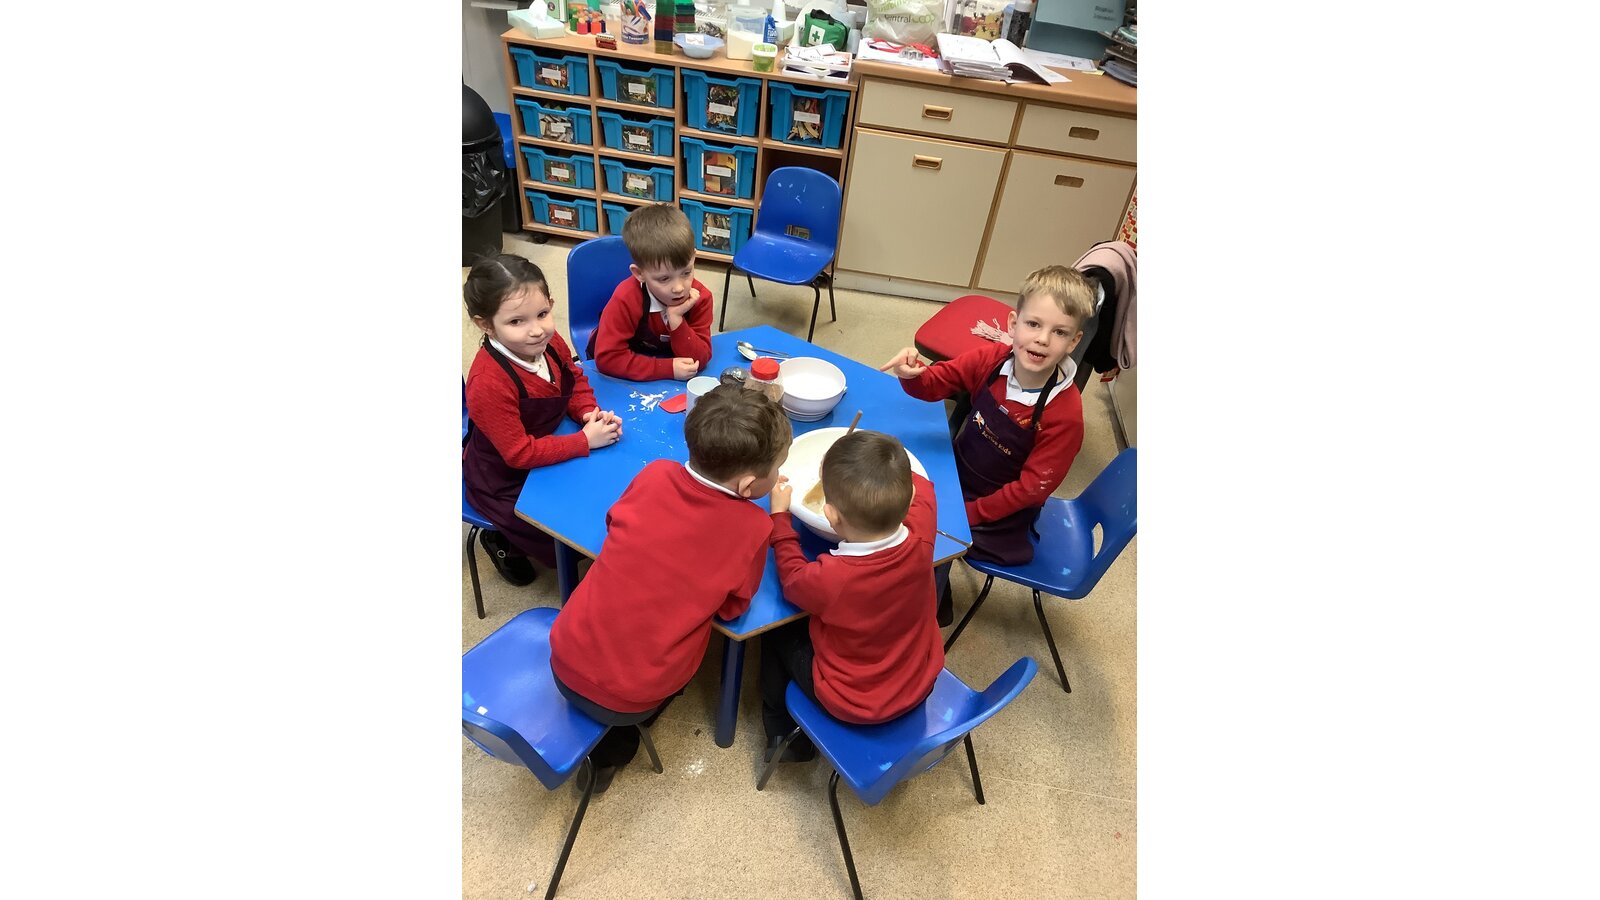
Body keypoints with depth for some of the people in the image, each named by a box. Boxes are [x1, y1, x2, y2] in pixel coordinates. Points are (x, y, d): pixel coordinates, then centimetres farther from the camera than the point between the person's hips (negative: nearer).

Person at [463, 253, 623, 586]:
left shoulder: (548, 343, -16)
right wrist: (586, 440, -27)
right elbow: (520, 454, -29)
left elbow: (575, 379, 4)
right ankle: (505, 540, 22)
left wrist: (589, 413, -15)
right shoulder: (489, 383, -36)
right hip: (505, 483, -7)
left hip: (547, 448, 7)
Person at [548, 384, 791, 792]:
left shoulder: (654, 474, -10)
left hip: (565, 662, 3)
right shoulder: (752, 528, -19)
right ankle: (610, 750, 24)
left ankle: (600, 733, 28)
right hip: (629, 698, -3)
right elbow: (732, 608, -3)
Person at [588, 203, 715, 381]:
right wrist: (669, 368, -33)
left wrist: (676, 320, -33)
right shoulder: (626, 300, -27)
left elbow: (699, 360, -20)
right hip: (625, 379, -2)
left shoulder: (700, 297, -18)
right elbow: (607, 358, -30)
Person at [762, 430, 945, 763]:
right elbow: (919, 485, -1)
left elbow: (793, 579, -10)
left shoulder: (830, 578, -37)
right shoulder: (921, 539, -26)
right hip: (921, 685, 5)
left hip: (853, 706, -4)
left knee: (778, 631, 15)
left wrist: (779, 515, -2)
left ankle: (784, 735, 32)